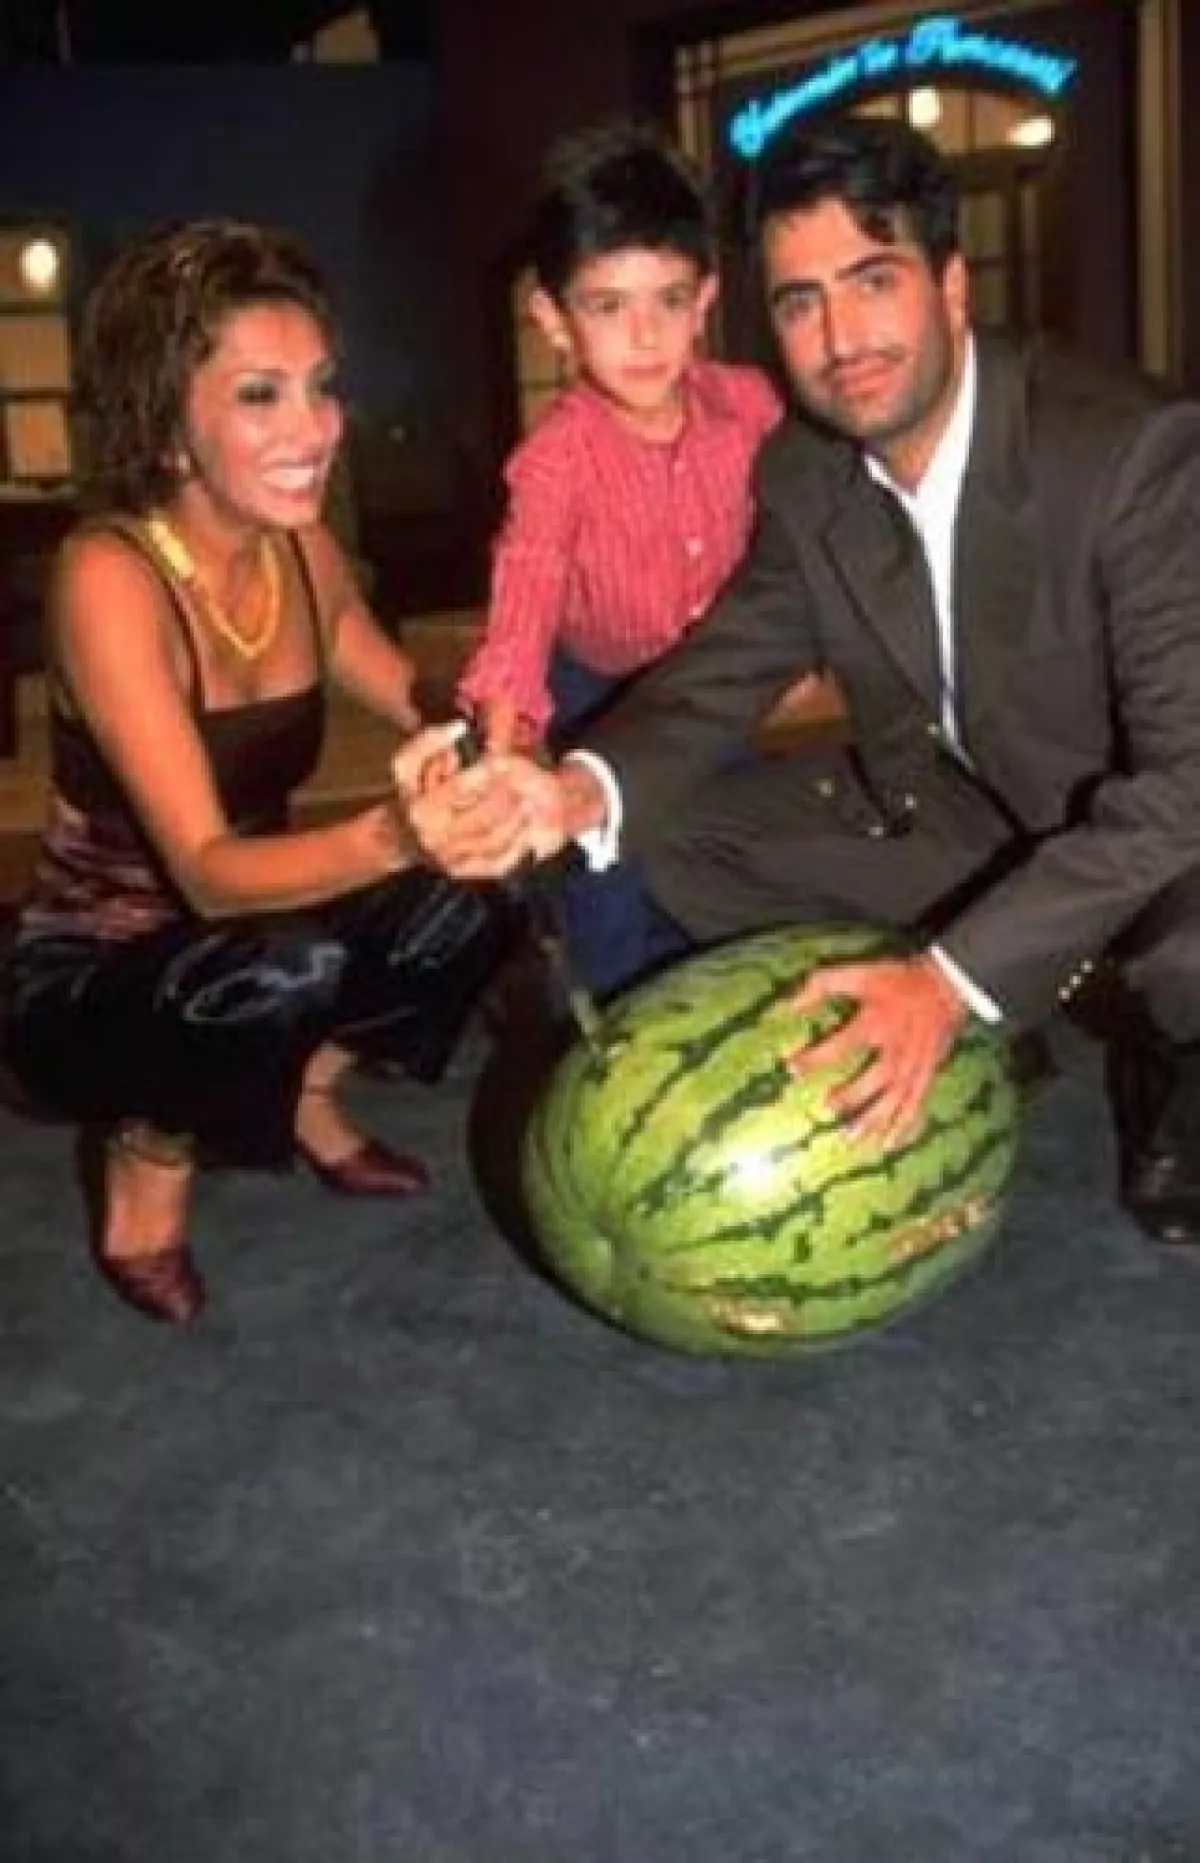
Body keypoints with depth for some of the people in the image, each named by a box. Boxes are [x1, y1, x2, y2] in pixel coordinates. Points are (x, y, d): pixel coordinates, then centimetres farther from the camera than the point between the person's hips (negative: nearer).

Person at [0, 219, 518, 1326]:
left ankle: (307, 1096, 12)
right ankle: (147, 1163, -2)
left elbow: (421, 705, 6)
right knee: (290, 967, -34)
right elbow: (207, 869, -33)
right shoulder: (110, 575, -26)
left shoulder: (300, 546, -6)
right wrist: (389, 836, -52)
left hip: (230, 946, 6)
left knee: (468, 897, -16)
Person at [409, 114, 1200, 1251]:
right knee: (675, 831, -6)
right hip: (958, 813, 6)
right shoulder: (804, 472, -8)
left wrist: (953, 975, -39)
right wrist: (582, 792, -26)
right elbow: (723, 667, -2)